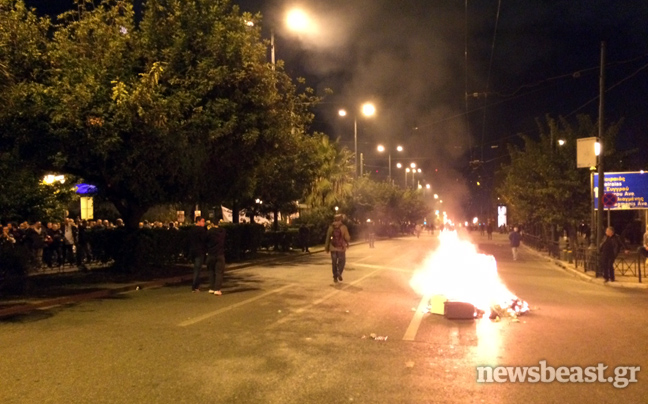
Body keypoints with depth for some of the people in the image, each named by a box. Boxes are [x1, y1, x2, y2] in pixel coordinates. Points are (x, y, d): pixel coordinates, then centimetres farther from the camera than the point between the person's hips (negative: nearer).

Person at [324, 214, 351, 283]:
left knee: (334, 262, 10)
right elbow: (347, 238, -8)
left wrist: (326, 247, 13)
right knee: (342, 261, 12)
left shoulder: (331, 227, 2)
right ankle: (339, 273, -7)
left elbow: (328, 238, 5)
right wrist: (347, 243, 13)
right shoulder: (343, 227, -7)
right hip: (341, 247, -2)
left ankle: (335, 277, 9)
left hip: (333, 247, 3)